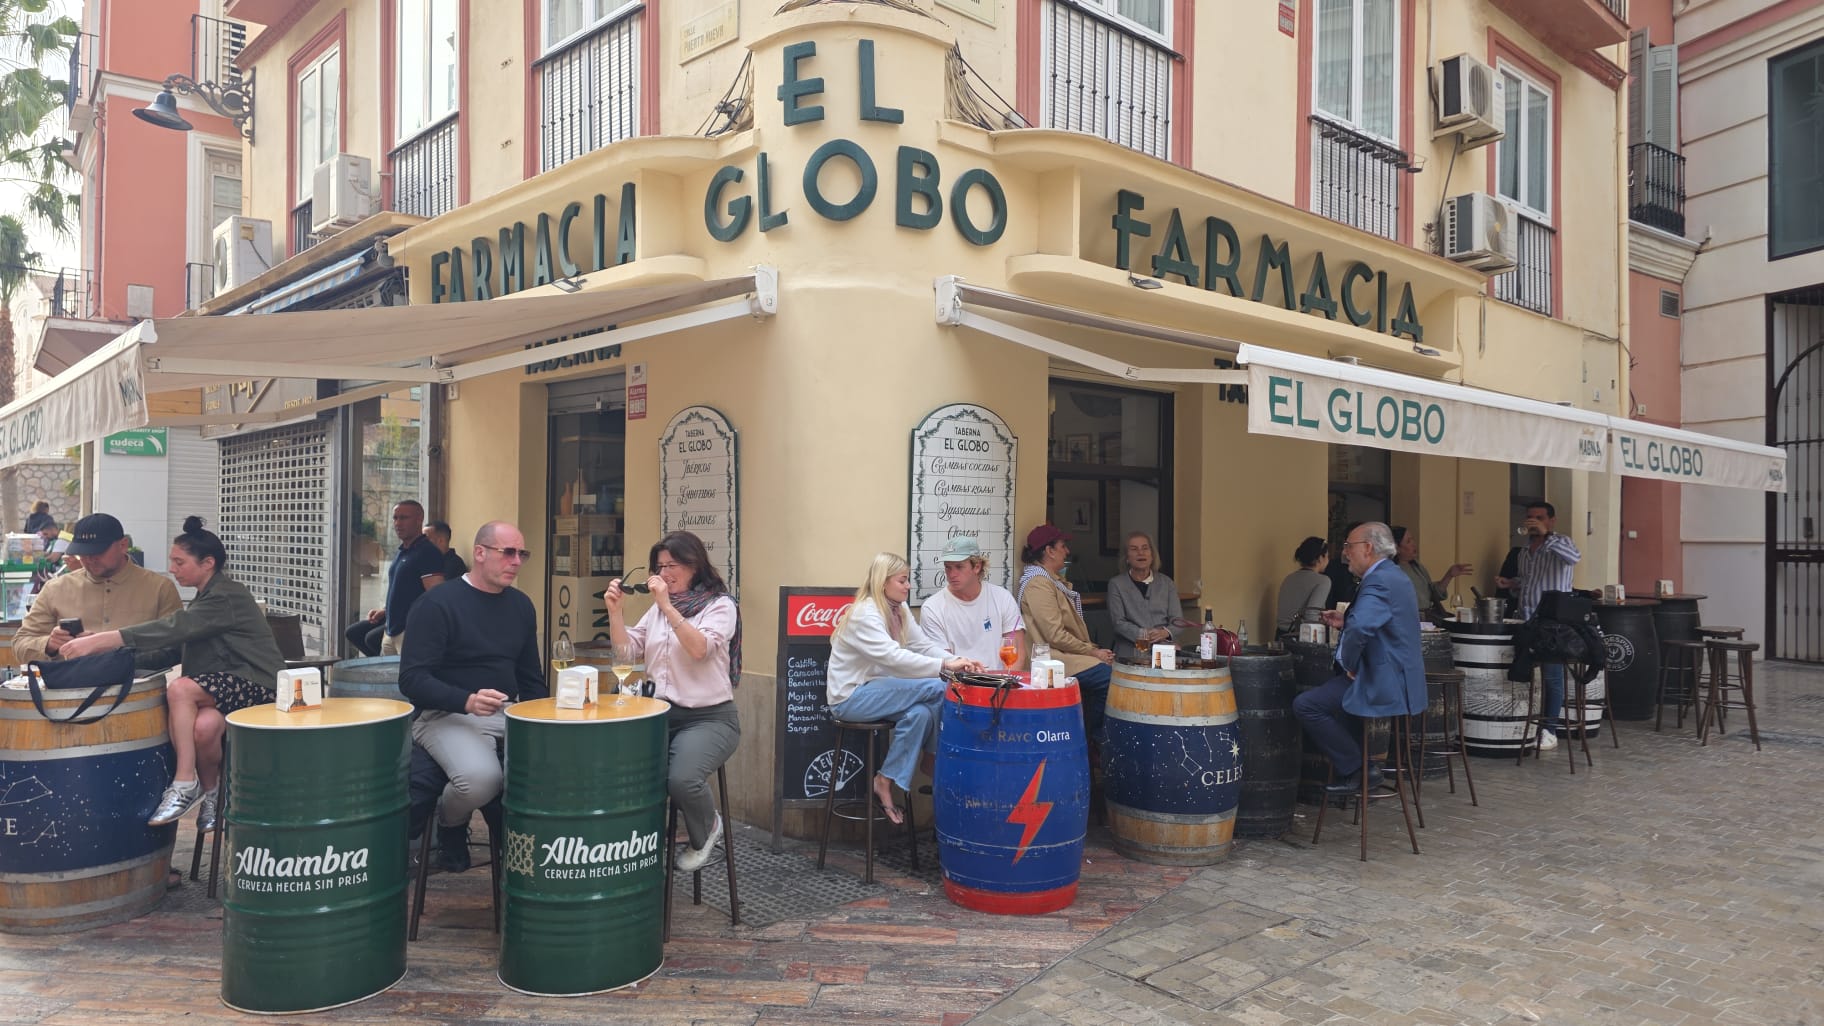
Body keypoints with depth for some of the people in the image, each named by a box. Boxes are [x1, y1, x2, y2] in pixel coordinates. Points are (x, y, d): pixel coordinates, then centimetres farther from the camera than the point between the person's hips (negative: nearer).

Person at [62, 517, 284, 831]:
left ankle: (185, 784, -18)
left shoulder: (227, 597, -13)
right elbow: (174, 648, 13)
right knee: (203, 726, -27)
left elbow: (172, 629, -25)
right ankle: (211, 791, -4)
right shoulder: (205, 598, 17)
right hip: (224, 686, 7)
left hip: (257, 686, -7)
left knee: (180, 689, -29)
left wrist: (99, 641, -26)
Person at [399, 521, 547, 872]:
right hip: (446, 715, -5)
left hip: (509, 713, 5)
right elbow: (412, 679, -15)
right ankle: (450, 825, 2)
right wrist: (467, 701, -30)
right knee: (481, 777, -35)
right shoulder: (437, 604, -8)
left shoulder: (521, 605, 11)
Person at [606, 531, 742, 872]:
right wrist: (615, 611, -4)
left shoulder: (720, 605, -4)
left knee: (681, 780, -30)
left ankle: (707, 829, 4)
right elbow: (628, 651, 10)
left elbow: (700, 648, -22)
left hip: (708, 718, -5)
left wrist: (668, 607, -26)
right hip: (660, 713, 5)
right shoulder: (658, 607, 15)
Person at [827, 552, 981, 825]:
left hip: (873, 689, 9)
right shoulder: (864, 614, -22)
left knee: (921, 713, -21)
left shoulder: (899, 610, 7)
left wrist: (959, 661, -17)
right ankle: (935, 760, -2)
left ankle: (886, 782, -7)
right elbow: (894, 657, -34)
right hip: (849, 697, -9)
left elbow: (923, 646, 1)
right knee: (935, 689, -20)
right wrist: (945, 666, -38)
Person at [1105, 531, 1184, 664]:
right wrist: (1144, 635, -19)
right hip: (1130, 653, -2)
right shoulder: (1116, 584, 8)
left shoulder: (1166, 583, 16)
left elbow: (1178, 620, 8)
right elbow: (1118, 622, -2)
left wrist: (1166, 632, -16)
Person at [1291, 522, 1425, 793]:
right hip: (1399, 678, 11)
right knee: (1322, 692, 29)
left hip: (1384, 685, -11)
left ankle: (1356, 769, -1)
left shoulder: (1379, 581, -20)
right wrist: (1345, 621, 12)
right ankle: (1364, 759, 25)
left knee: (1305, 705, -12)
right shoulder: (1393, 575, 14)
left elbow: (1360, 629, -36)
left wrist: (1349, 665, -21)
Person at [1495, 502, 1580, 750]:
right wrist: (1511, 583, 8)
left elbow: (1574, 557, -28)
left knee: (1551, 676, -1)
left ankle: (1549, 730, 5)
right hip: (1525, 620, 6)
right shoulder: (1525, 549, 16)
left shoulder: (1560, 544, -4)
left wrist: (1546, 534, -33)